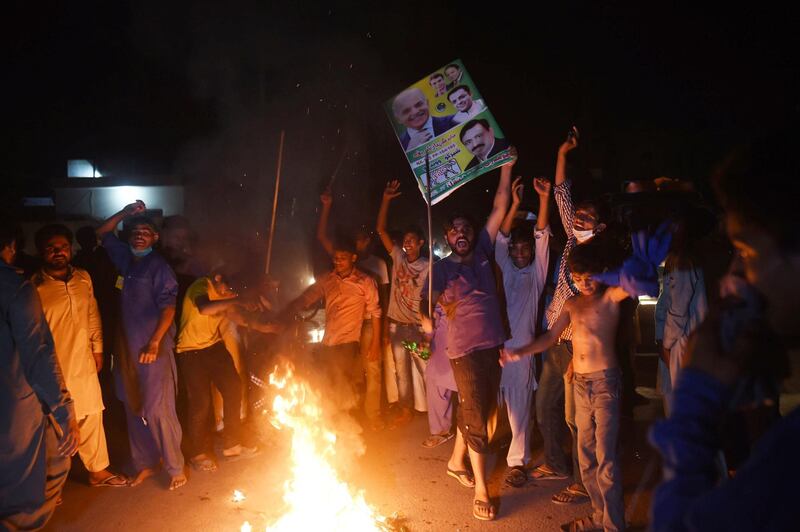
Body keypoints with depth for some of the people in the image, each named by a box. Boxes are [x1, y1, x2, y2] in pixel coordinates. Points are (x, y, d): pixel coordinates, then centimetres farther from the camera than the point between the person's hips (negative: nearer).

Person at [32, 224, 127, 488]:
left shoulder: (83, 278, 2)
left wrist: (98, 348, 14)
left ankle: (98, 470, 35)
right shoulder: (34, 288, -15)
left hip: (85, 366, 5)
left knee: (92, 419, 17)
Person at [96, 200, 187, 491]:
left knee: (157, 409, -5)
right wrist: (125, 213, 8)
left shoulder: (159, 266, -9)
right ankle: (146, 463, 26)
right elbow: (102, 233, 23)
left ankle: (175, 467, 8)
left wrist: (154, 343, -23)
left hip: (153, 348, -7)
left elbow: (168, 308, -15)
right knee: (134, 408, 13)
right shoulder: (126, 258, 11)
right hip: (128, 347, 7)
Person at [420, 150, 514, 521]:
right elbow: (427, 299, -15)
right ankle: (481, 490, 7)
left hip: (494, 345, 4)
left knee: (479, 410, 16)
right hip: (465, 350, -4)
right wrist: (426, 318, -38)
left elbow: (499, 208, 6)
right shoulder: (442, 268, -1)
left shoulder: (483, 253, 8)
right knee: (475, 417, -2)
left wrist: (506, 166, 2)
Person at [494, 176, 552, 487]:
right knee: (493, 399, 6)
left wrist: (544, 199, -11)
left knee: (519, 404, -1)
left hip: (522, 344, -2)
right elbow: (502, 238, 2)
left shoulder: (536, 272, 9)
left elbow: (542, 236, -1)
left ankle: (517, 462, 6)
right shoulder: (505, 269, 14)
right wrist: (515, 204, -9)